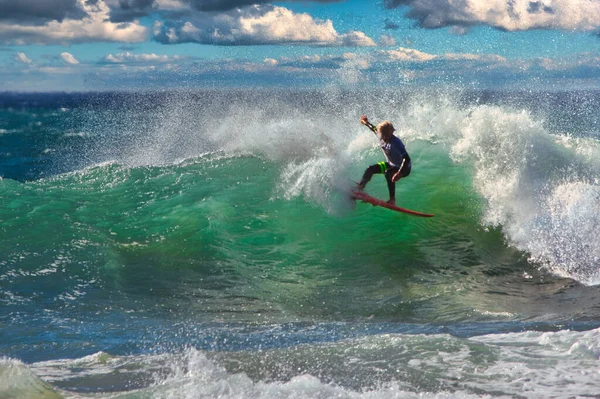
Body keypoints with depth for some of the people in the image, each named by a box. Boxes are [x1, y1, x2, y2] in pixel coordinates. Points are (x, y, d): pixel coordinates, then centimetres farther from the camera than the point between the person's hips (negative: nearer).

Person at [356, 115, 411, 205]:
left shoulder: (396, 143, -34)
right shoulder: (381, 137, -13)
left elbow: (407, 159, -41)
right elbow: (374, 129, 12)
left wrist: (400, 173, -53)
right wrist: (366, 123, 29)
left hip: (404, 168, -8)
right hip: (391, 164, 8)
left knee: (388, 174, -35)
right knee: (370, 169, 4)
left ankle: (392, 200, -32)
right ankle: (359, 188, 21)